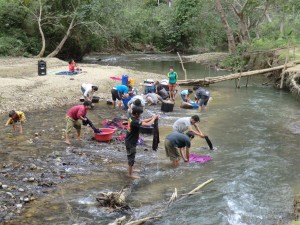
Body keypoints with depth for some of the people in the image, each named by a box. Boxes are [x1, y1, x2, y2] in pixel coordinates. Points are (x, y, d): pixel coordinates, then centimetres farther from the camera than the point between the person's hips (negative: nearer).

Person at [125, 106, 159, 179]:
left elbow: (143, 121, 11)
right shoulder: (135, 121, -30)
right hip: (131, 142, -10)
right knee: (131, 157, 4)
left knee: (131, 156, 25)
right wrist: (154, 118, -13)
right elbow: (148, 124, -29)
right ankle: (130, 174, 17)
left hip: (129, 141, 10)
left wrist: (152, 118, 1)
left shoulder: (132, 118, -1)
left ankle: (131, 169, 43)